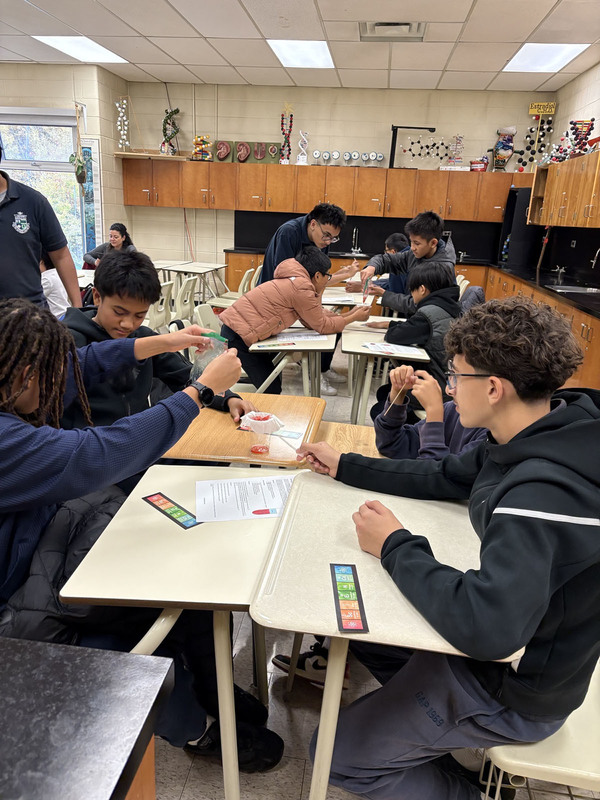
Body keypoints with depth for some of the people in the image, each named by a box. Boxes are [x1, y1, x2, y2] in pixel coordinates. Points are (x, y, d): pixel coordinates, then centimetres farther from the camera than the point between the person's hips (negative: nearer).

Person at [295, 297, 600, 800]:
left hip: (515, 693, -8)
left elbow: (486, 626, -43)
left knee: (338, 754, 3)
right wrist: (344, 467, 7)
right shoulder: (542, 436, -8)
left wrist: (395, 546, -27)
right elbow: (446, 478, 4)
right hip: (507, 640, 8)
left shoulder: (542, 493, -37)